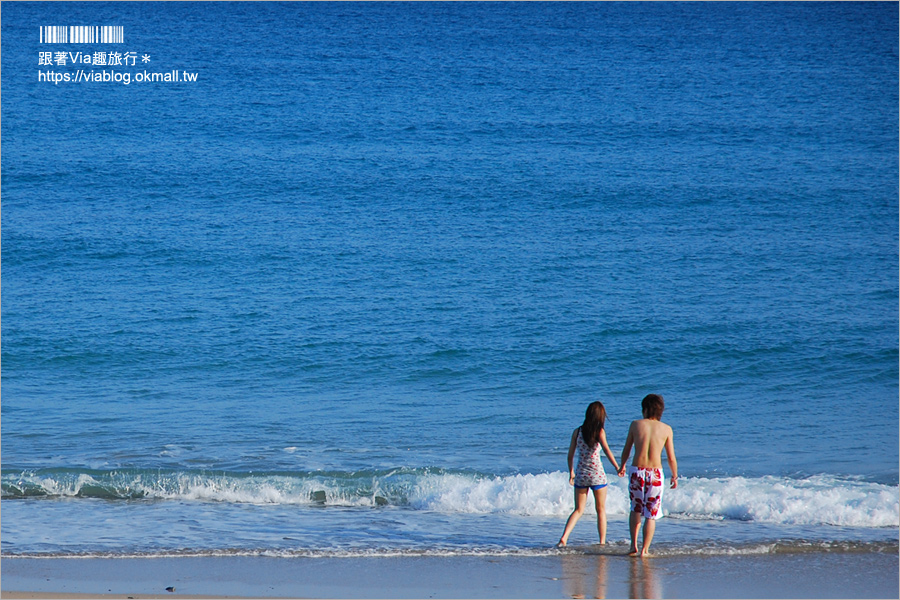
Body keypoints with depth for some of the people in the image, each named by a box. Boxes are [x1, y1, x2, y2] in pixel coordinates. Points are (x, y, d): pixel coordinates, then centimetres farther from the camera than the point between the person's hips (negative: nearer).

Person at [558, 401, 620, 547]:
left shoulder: (577, 432, 4)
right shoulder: (599, 431, -6)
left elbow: (570, 455, 8)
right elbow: (606, 450, -20)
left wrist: (571, 473, 20)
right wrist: (617, 468, -21)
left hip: (581, 475, 3)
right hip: (597, 475, -3)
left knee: (578, 510, 11)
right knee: (601, 510, 12)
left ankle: (564, 537, -8)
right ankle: (602, 543, 12)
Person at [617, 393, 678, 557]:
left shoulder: (636, 425, -1)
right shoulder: (666, 429, -1)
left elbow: (626, 450, 8)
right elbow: (671, 458, 1)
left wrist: (622, 466, 26)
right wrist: (675, 476, 16)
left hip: (636, 471, 1)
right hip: (655, 473, -1)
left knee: (635, 509, 20)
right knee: (651, 514, 9)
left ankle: (634, 546, 16)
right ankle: (645, 550, 7)